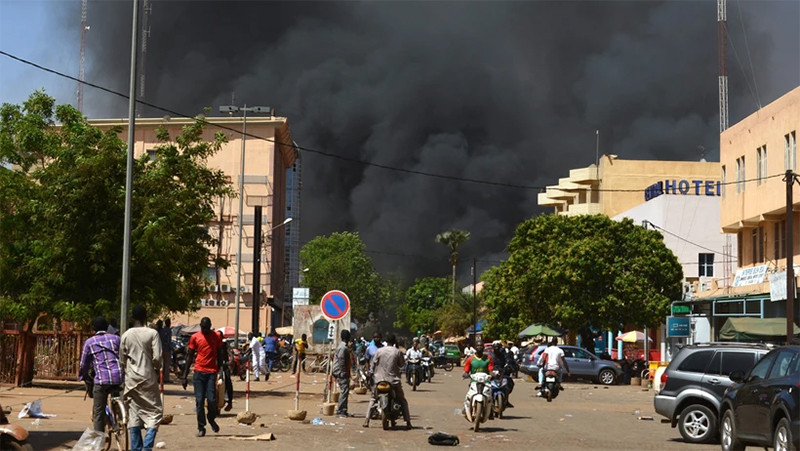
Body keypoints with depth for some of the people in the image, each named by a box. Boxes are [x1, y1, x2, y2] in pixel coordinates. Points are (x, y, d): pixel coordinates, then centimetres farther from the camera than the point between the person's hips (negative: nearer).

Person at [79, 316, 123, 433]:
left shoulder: (89, 342, 11)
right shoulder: (116, 338, 15)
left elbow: (84, 364, 15)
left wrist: (82, 377, 32)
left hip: (101, 380, -1)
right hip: (118, 377, 1)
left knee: (98, 413, 5)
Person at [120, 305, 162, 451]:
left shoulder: (126, 335, 2)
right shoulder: (152, 333, -8)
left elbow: (122, 361, 7)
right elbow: (157, 358, -12)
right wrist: (157, 369, 7)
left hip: (131, 379, 3)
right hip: (148, 378, -3)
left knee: (133, 414, 9)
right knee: (154, 412, 3)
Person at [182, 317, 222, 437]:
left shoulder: (216, 336, 6)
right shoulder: (195, 337, 4)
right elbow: (190, 356, 8)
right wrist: (185, 376, 5)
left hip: (212, 372, 0)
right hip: (199, 372, 0)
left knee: (212, 399, -9)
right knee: (199, 400, -2)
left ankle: (211, 420, 19)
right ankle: (201, 427, 7)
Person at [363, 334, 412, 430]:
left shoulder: (379, 351, 0)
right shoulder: (398, 352, -3)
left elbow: (373, 364, 5)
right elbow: (401, 366, 4)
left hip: (380, 380, 1)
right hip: (394, 380, -1)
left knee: (373, 399, 18)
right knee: (402, 401, 12)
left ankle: (367, 421, 7)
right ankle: (408, 422, 3)